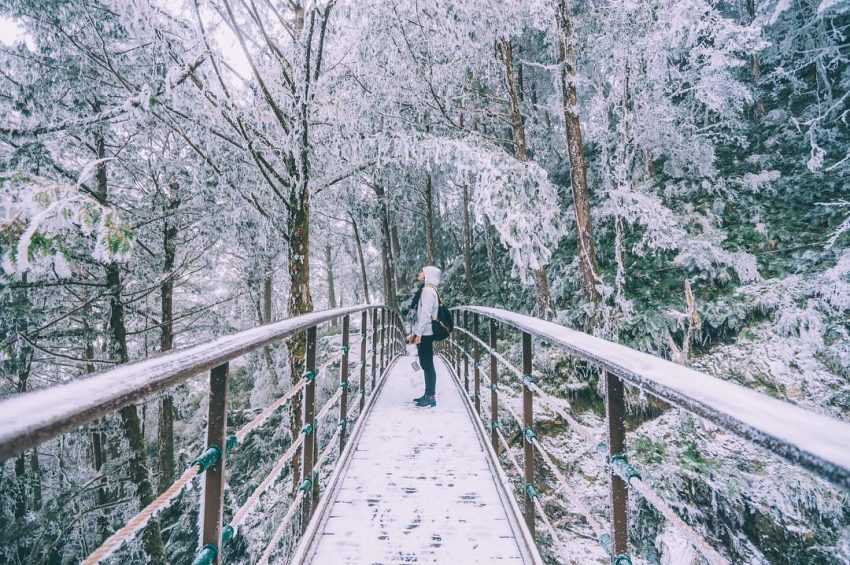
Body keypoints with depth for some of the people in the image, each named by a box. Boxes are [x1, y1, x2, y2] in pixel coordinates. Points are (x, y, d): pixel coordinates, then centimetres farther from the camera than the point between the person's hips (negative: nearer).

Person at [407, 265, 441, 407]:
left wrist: (418, 334, -20)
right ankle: (428, 395, 22)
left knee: (428, 365, -5)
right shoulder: (426, 290, 17)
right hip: (424, 334, 10)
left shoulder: (428, 290, -13)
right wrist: (415, 333, 21)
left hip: (425, 334, -10)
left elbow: (426, 314, -20)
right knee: (426, 365, 14)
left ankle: (431, 397, 1)